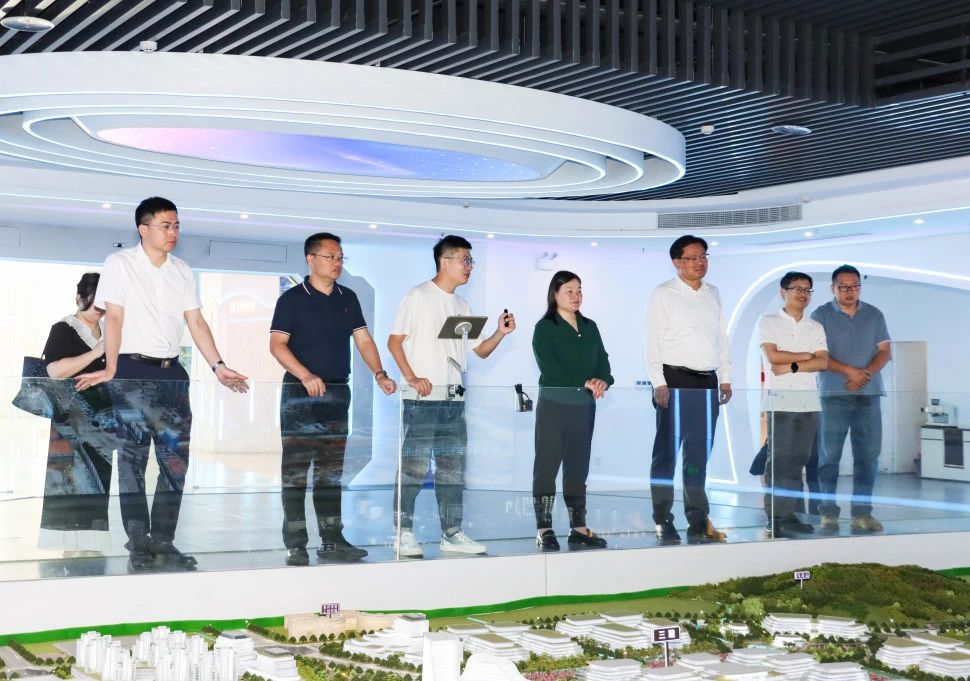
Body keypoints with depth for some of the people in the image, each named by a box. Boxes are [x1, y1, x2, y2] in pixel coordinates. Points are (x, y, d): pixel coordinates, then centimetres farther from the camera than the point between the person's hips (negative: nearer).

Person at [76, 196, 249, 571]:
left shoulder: (182, 271, 13)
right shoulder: (119, 264, -2)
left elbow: (196, 322, 11)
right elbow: (113, 317, -8)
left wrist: (218, 366, 2)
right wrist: (110, 369, -16)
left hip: (172, 372, 5)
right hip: (133, 371, -5)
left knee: (176, 459, 2)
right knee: (133, 459, -2)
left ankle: (163, 542, 10)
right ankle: (139, 544, 4)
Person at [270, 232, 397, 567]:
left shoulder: (348, 298, 14)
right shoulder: (292, 299, -3)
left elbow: (363, 339, 13)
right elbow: (277, 345, -10)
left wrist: (379, 374, -3)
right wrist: (306, 376, -22)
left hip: (337, 393, 6)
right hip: (300, 395, -6)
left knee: (331, 472, 10)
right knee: (295, 472, -3)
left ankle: (332, 540, 16)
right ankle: (295, 545, 1)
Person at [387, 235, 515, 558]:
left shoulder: (462, 306, 17)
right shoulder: (419, 296, -2)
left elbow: (480, 351, 18)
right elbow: (394, 341, -6)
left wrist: (500, 333, -1)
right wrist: (412, 378, -16)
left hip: (453, 399, 7)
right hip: (421, 398, -7)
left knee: (453, 468, 8)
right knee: (414, 466, -6)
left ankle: (451, 534, 14)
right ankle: (403, 533, 3)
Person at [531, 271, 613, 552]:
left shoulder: (589, 327, 16)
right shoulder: (545, 328, -2)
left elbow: (603, 361, 9)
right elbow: (550, 369, -13)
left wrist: (603, 380, -13)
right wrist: (585, 382, -18)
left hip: (585, 406, 6)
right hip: (554, 405, -5)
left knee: (578, 468, 9)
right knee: (547, 466, -3)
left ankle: (578, 528, 14)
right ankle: (544, 529, 0)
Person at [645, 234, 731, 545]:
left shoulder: (713, 294, 16)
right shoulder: (663, 294, 0)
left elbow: (721, 337, 18)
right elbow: (653, 340, -5)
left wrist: (725, 377, 12)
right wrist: (658, 383, -12)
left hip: (708, 383, 5)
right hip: (675, 381, -5)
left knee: (699, 454, 9)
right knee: (667, 453, -1)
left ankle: (698, 521, 15)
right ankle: (663, 521, 4)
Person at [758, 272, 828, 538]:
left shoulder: (816, 327, 16)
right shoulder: (769, 322, 4)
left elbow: (823, 362, 3)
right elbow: (772, 356, -10)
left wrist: (792, 366, -10)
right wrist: (806, 355, -2)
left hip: (809, 402, 5)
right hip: (780, 400, -4)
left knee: (798, 460, 4)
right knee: (779, 460, -6)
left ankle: (789, 515, 8)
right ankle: (774, 519, -5)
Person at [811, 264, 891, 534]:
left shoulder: (874, 315, 13)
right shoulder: (821, 315, 3)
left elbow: (885, 352, 9)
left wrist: (865, 374, -9)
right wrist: (849, 371, -15)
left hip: (869, 394, 3)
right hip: (833, 395, -3)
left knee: (868, 455, 2)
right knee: (829, 456, -3)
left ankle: (862, 512, 7)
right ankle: (828, 513, 3)